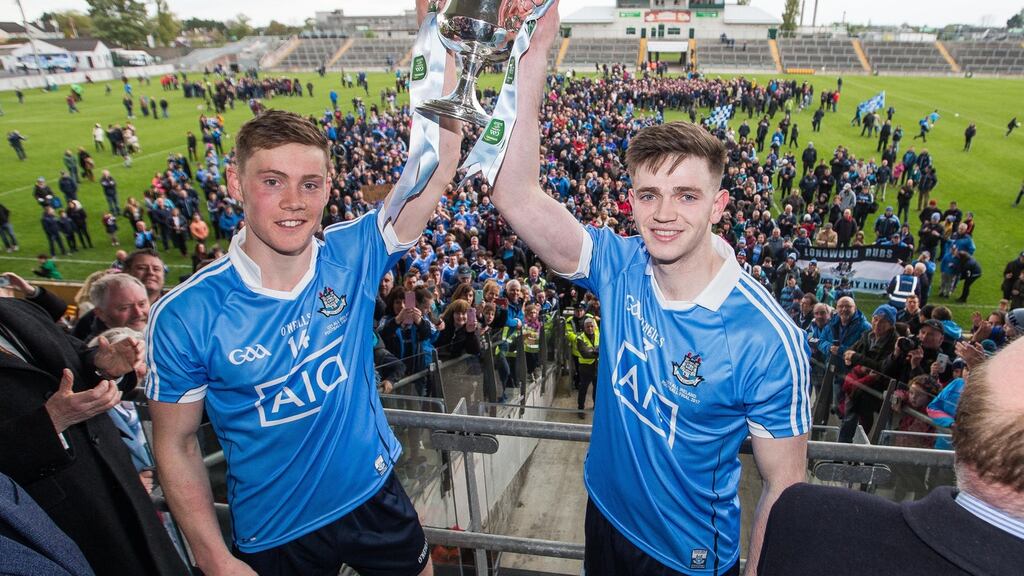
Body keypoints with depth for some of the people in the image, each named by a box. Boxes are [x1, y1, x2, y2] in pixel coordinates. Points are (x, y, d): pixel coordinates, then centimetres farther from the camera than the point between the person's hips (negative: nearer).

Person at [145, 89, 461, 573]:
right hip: (274, 535, -1)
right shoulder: (183, 316, -19)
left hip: (375, 495, 2)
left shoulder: (353, 255, -15)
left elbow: (438, 167, -23)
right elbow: (175, 444, -9)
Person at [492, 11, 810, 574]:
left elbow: (784, 487, -18)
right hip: (605, 517, 4)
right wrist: (532, 59, -33)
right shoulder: (620, 268, -17)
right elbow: (514, 195, -27)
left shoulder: (766, 340, -27)